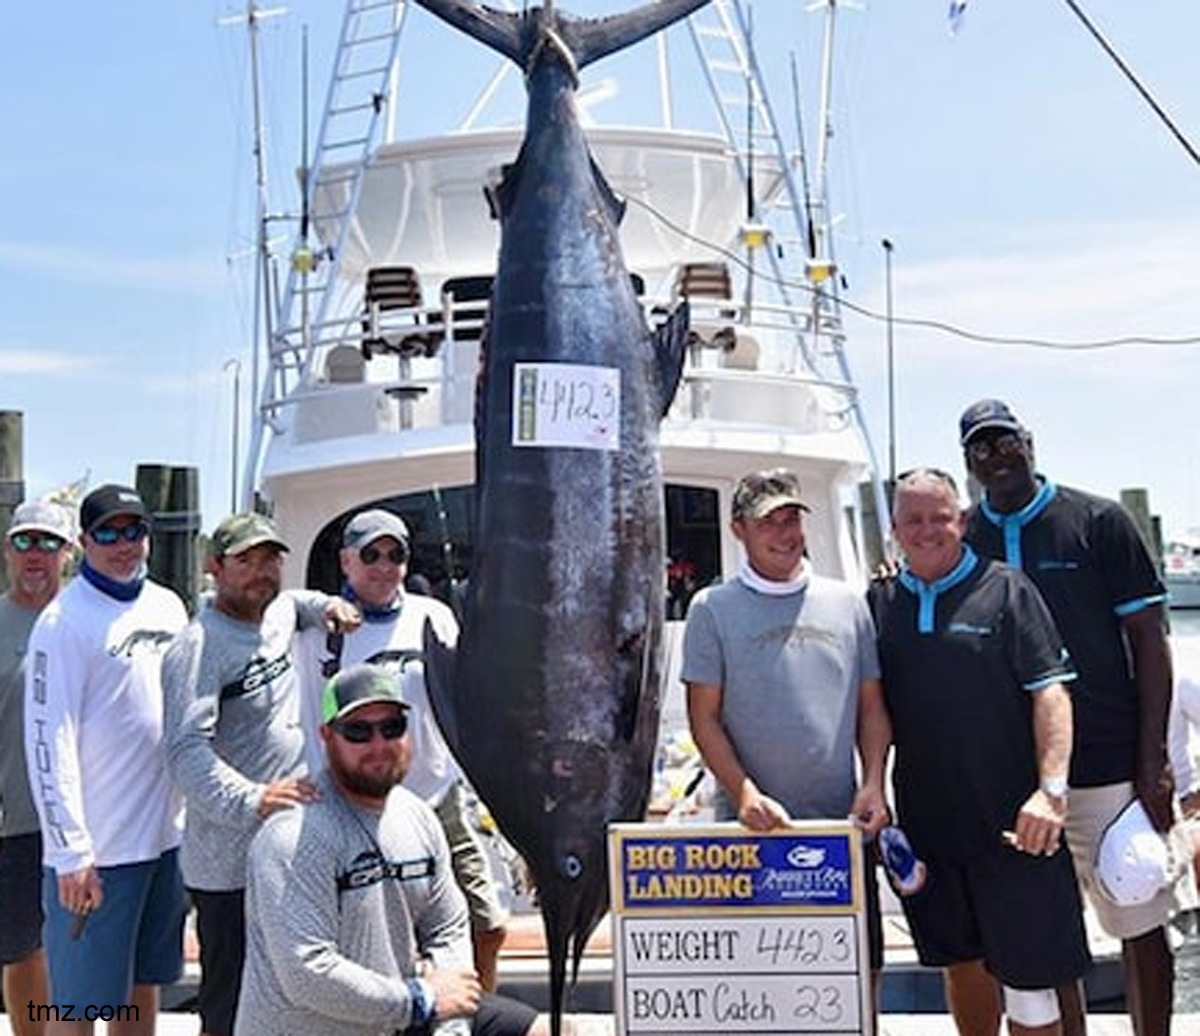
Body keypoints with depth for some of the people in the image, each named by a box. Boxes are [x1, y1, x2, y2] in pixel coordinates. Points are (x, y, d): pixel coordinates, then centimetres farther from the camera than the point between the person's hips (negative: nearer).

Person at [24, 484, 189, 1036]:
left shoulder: (168, 606, 8)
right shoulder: (65, 621, -12)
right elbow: (48, 744, -16)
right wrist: (71, 854, -19)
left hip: (166, 835, 6)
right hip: (96, 849, -6)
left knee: (143, 983, 18)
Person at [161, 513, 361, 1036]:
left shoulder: (277, 617, 10)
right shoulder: (197, 647, -14)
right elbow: (187, 750, -25)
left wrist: (326, 604, 15)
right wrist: (252, 801, -38)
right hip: (230, 863, -8)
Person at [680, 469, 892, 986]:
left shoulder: (846, 603, 10)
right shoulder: (712, 608, 1)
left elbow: (871, 706, 13)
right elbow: (704, 718, -2)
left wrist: (873, 784, 0)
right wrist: (745, 793, -14)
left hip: (842, 826, 3)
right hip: (749, 828, -3)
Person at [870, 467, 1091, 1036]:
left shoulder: (1006, 589, -3)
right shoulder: (880, 603, 8)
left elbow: (1050, 691, -7)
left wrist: (1051, 788, -17)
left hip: (1012, 821, -4)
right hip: (925, 821, 4)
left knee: (1026, 974, 1)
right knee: (961, 964, 17)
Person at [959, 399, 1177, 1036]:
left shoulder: (1099, 522, -1)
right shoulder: (962, 542, 5)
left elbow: (1149, 641, -2)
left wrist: (1152, 763, -7)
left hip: (1108, 766, -2)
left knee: (1141, 927, 6)